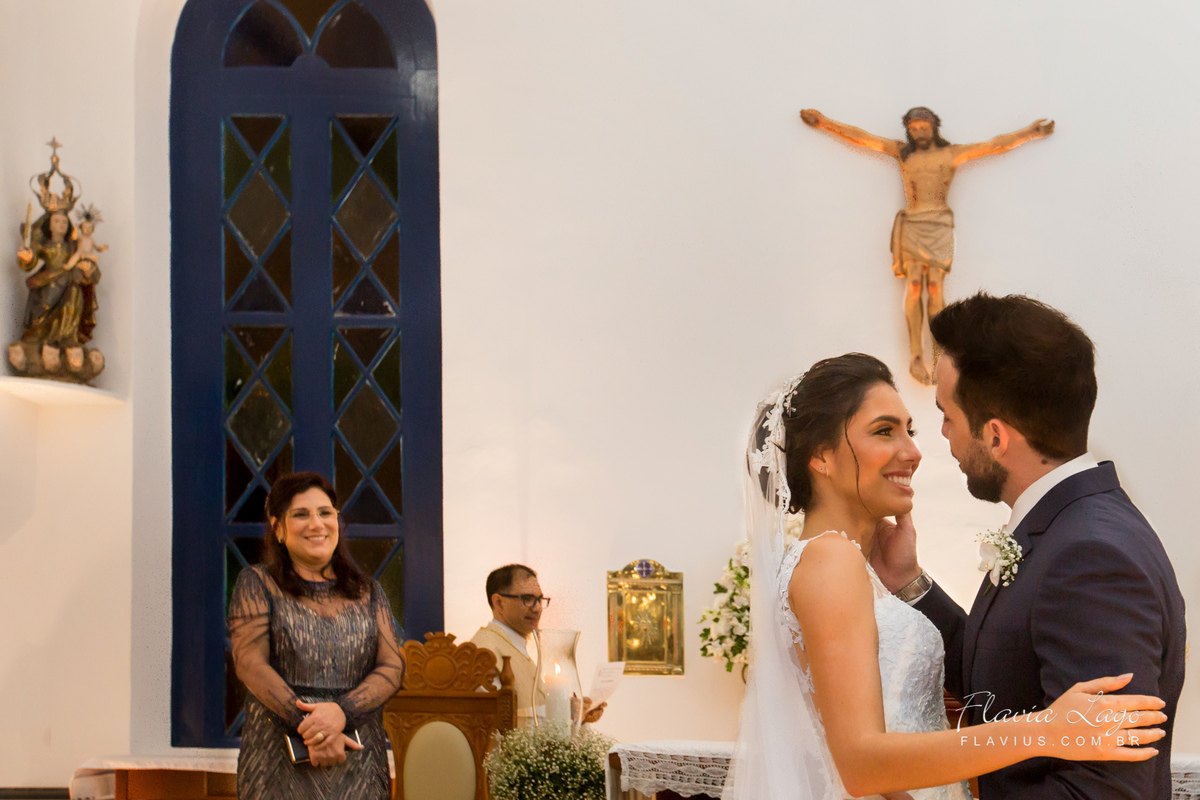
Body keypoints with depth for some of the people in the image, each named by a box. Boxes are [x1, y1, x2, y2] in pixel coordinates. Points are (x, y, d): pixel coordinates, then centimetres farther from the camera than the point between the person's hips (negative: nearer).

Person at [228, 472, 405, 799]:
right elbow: (250, 663, -6)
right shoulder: (257, 584, 7)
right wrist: (307, 726, -17)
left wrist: (342, 711, -15)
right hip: (282, 756, -2)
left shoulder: (368, 593, 15)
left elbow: (392, 666, 4)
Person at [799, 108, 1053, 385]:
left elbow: (995, 145, 10)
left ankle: (939, 356, -11)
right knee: (914, 286, -12)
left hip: (940, 227, -1)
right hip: (911, 225, 1)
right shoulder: (902, 151, 13)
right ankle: (916, 356, -14)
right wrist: (825, 122, 11)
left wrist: (1030, 133, 9)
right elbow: (861, 137, 12)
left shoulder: (952, 153, 10)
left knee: (935, 287, -12)